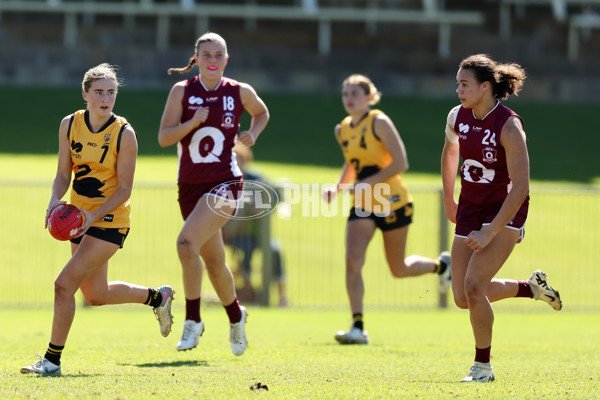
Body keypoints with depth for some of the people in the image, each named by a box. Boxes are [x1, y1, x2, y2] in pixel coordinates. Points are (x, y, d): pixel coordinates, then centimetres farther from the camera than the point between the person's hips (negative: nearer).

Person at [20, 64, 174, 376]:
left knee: (64, 284, -15)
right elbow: (64, 173, 4)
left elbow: (124, 190, -13)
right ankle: (157, 297, 42)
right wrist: (55, 200, -16)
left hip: (110, 221, -6)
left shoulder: (124, 134, -16)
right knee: (96, 296, 17)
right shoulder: (69, 125, -2)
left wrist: (94, 215, -26)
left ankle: (52, 359, -4)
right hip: (82, 219, 6)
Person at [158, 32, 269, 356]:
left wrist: (252, 134, 3)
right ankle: (236, 316, 38)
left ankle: (193, 320, -15)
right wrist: (192, 123, -22)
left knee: (186, 243, -25)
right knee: (214, 262, 13)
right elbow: (163, 138, -6)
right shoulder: (182, 91, -1)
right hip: (190, 186, 3)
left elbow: (262, 113, 22)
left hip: (224, 183, -3)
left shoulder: (240, 92, 1)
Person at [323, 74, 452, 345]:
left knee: (399, 270, 7)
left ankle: (441, 265, 38)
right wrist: (338, 187, 5)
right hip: (362, 206, 5)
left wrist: (367, 183, -25)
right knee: (352, 261, -16)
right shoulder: (343, 130, 5)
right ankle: (358, 328, -14)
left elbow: (400, 163, -19)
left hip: (392, 202, -5)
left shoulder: (379, 122, -14)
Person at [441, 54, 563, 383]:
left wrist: (490, 233, -26)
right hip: (470, 209, 7)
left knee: (473, 286, -19)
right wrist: (449, 200, 25)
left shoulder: (509, 125, -21)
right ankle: (532, 287, 27)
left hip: (505, 211, -7)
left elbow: (520, 187, -23)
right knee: (463, 298, 3)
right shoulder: (457, 117, -2)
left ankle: (482, 367, -2)